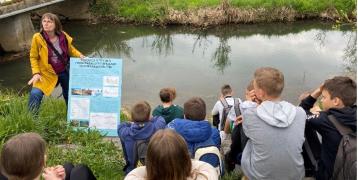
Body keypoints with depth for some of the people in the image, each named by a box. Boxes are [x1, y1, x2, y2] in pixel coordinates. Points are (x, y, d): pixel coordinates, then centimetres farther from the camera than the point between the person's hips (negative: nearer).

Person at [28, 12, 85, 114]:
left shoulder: (63, 37, -10)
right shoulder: (37, 38, -16)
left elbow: (71, 50, 7)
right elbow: (33, 57, -8)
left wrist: (79, 55, -11)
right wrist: (36, 73, -17)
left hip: (64, 72, 3)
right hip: (46, 73, -3)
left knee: (70, 94, 17)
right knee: (35, 94, -19)